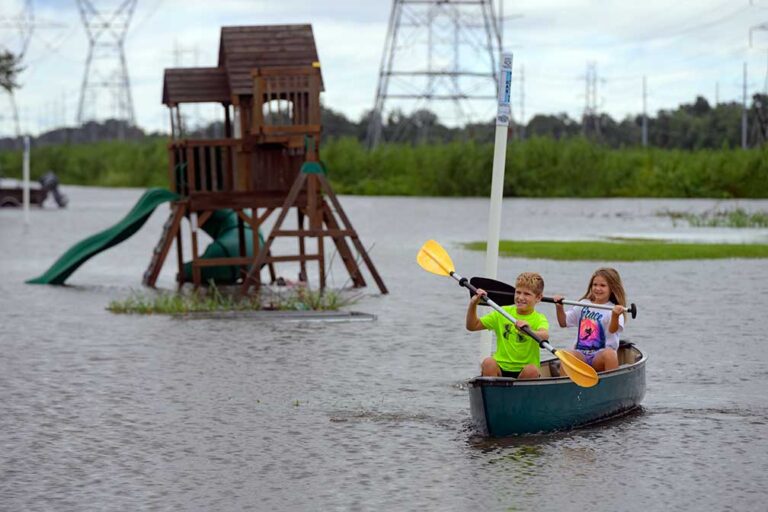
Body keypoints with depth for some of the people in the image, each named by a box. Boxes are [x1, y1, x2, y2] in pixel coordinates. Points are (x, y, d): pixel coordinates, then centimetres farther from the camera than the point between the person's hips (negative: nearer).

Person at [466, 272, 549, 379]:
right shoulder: (503, 313, 9)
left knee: (532, 370, -32)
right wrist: (473, 304, -4)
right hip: (500, 369, 2)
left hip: (523, 372, -2)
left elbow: (545, 335, -28)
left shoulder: (539, 319, -3)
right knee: (488, 362, -28)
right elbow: (472, 326, 12)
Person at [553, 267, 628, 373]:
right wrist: (559, 307, 1)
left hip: (600, 356, -3)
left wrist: (615, 316, -42)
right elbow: (563, 322, 19)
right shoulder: (583, 305, 14)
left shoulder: (612, 309, -2)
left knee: (609, 354, -35)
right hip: (580, 354, 3)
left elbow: (613, 330, -21)